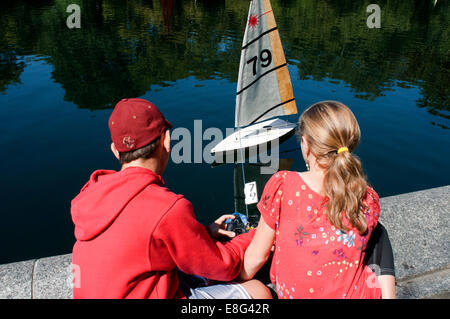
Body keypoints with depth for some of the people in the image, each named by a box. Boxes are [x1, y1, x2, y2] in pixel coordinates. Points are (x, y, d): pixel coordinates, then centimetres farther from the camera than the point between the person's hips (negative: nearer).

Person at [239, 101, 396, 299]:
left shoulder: (282, 186, -21)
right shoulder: (368, 200, -14)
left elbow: (256, 256, -10)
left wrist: (239, 281, 10)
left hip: (292, 292, 1)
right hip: (354, 294, 0)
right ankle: (386, 292, 29)